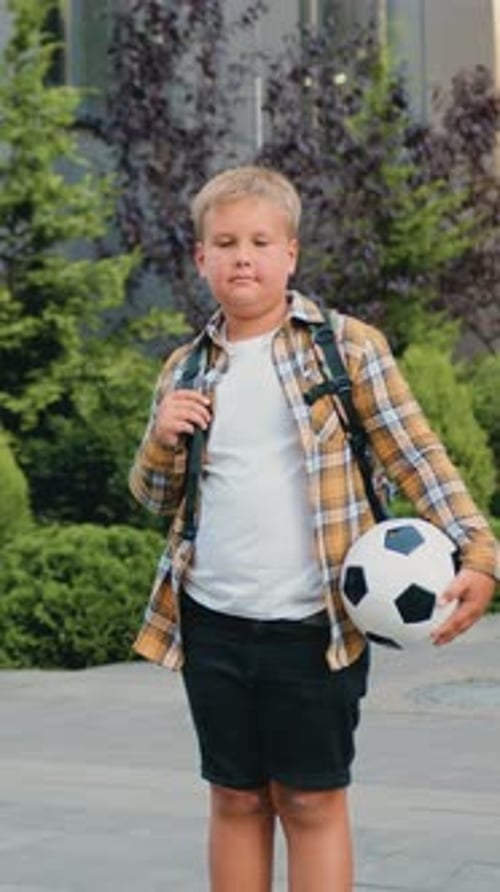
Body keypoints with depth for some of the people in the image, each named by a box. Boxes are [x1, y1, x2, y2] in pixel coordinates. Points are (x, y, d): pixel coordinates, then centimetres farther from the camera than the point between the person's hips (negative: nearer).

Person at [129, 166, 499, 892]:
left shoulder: (347, 347, -3)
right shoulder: (186, 369, 8)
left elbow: (416, 452, -4)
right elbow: (156, 499, 16)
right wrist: (161, 441, -6)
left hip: (314, 626, -4)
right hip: (212, 623, 4)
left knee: (312, 803, 4)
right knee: (236, 800, 12)